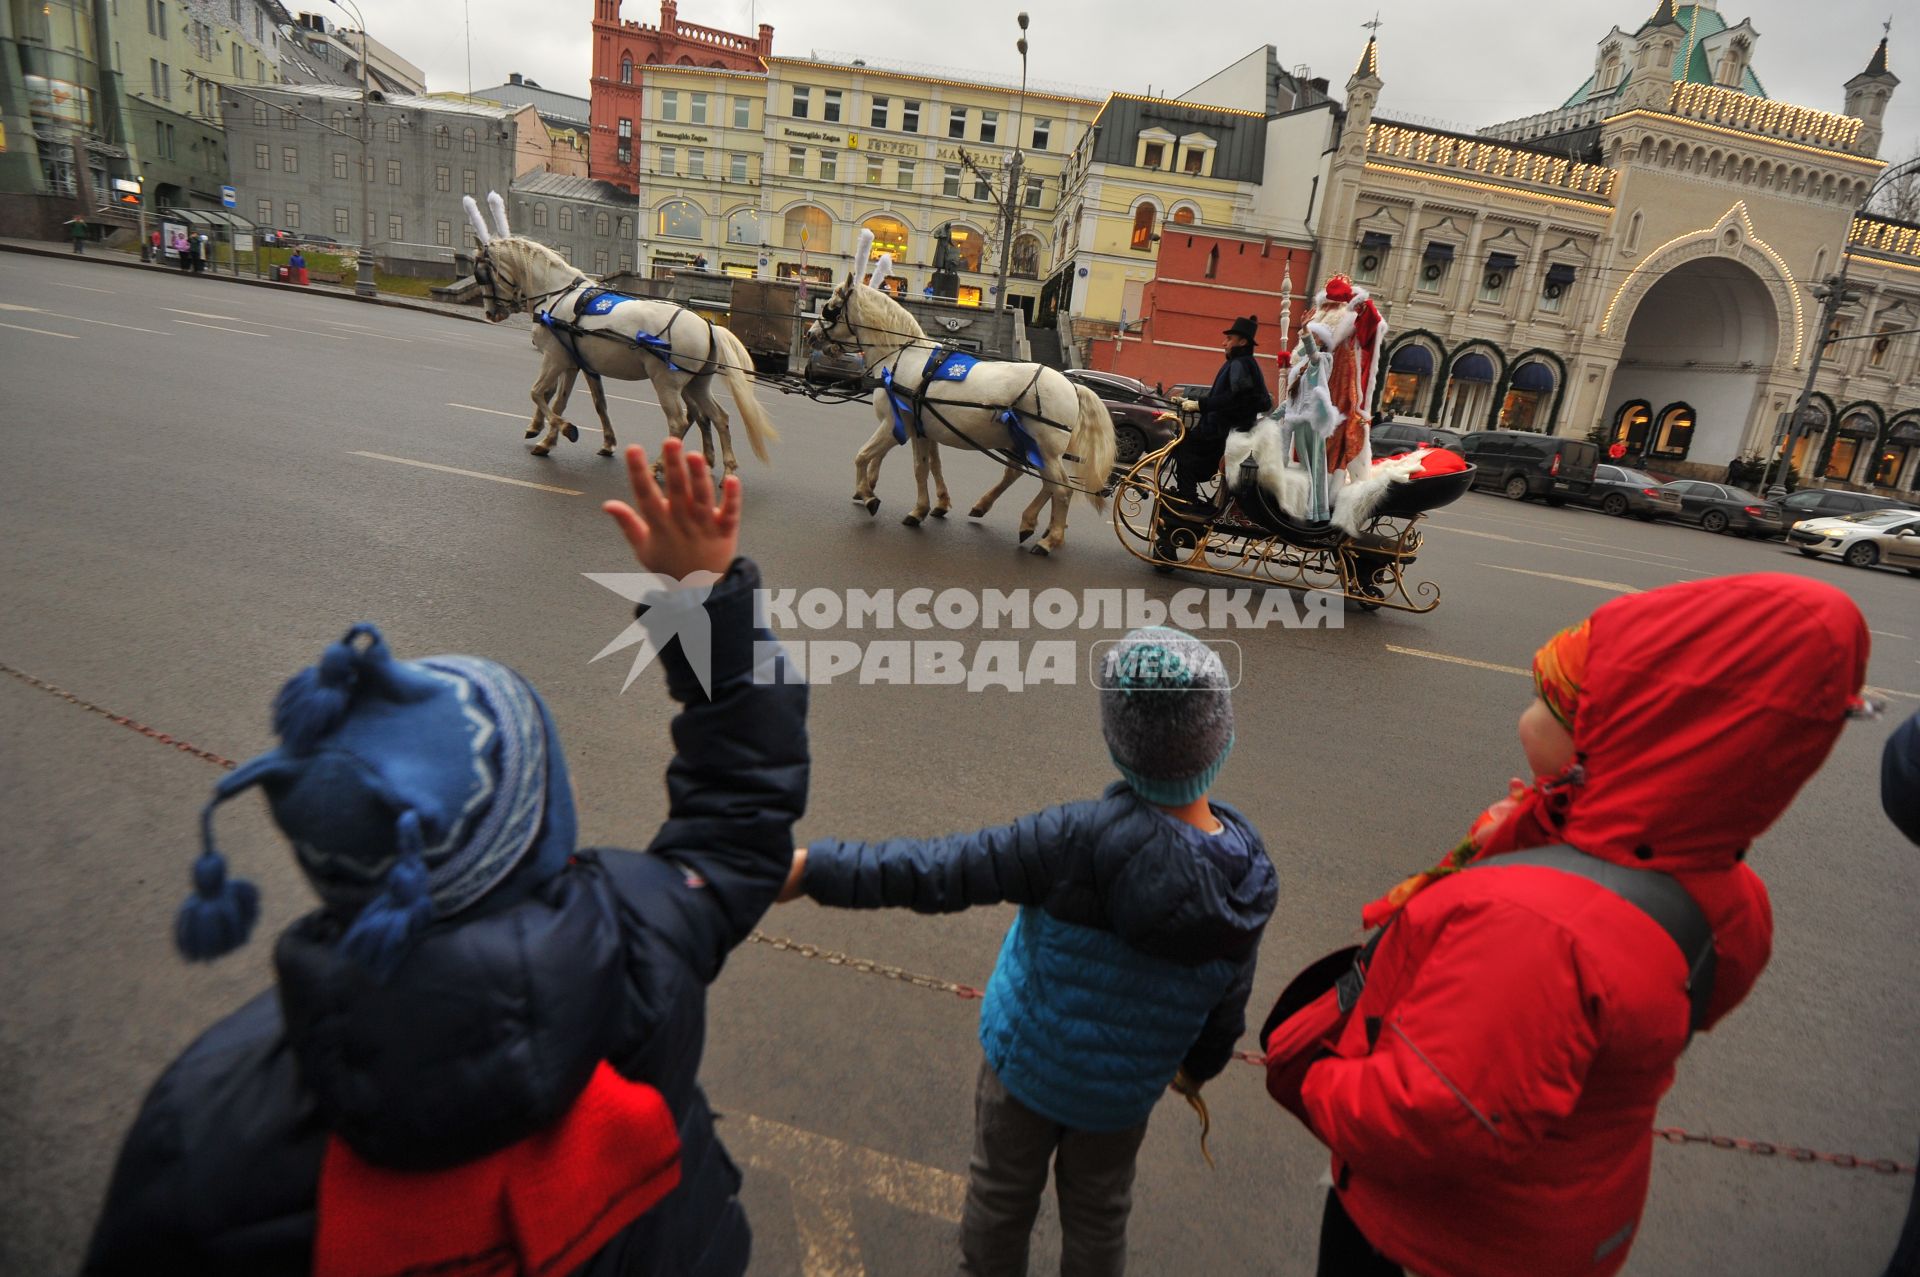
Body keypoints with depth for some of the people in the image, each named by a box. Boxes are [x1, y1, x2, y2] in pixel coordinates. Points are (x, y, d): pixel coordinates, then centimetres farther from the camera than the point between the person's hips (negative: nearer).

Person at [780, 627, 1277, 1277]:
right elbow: (1227, 1003, -4)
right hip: (1126, 1090, 4)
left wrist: (811, 869, -29)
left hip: (1028, 1057, -3)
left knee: (1001, 1195, 25)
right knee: (1098, 1214, 30)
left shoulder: (1087, 839, -37)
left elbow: (945, 870, -35)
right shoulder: (1254, 878, -19)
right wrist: (1200, 1064, 17)